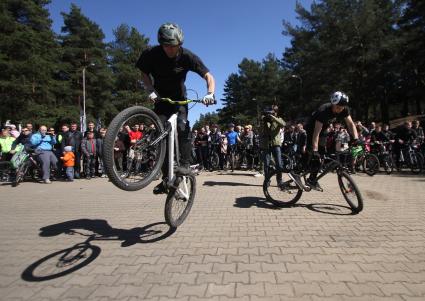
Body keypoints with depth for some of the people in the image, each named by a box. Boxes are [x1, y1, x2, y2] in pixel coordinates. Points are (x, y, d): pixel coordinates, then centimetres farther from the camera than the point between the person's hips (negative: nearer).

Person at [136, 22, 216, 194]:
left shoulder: (187, 57, -19)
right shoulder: (151, 55, -17)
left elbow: (208, 76, -17)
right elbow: (144, 74, 1)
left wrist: (210, 93, -36)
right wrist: (151, 91, -17)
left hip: (179, 99, -1)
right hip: (161, 99, 1)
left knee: (182, 127, -27)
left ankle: (185, 167, -16)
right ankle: (166, 178, -3)